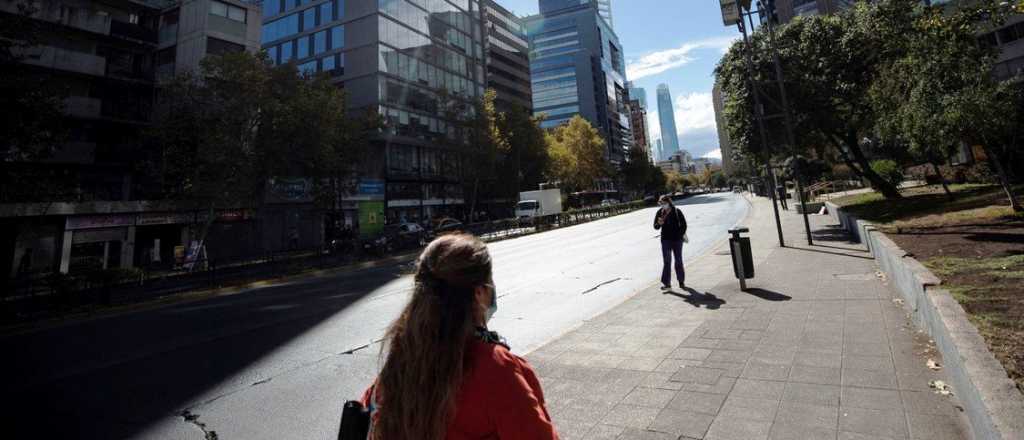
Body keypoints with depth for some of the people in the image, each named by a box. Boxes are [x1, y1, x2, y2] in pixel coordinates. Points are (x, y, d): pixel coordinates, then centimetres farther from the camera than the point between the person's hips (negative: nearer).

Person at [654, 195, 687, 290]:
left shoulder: (677, 211, -5)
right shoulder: (660, 212, -2)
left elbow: (683, 224, 4)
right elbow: (655, 227, 0)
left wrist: (682, 234, -2)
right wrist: (659, 223, -21)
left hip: (677, 239, -1)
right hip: (666, 240, 1)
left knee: (678, 261, 10)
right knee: (666, 261, -2)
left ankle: (681, 282, 25)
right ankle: (667, 283, 1)